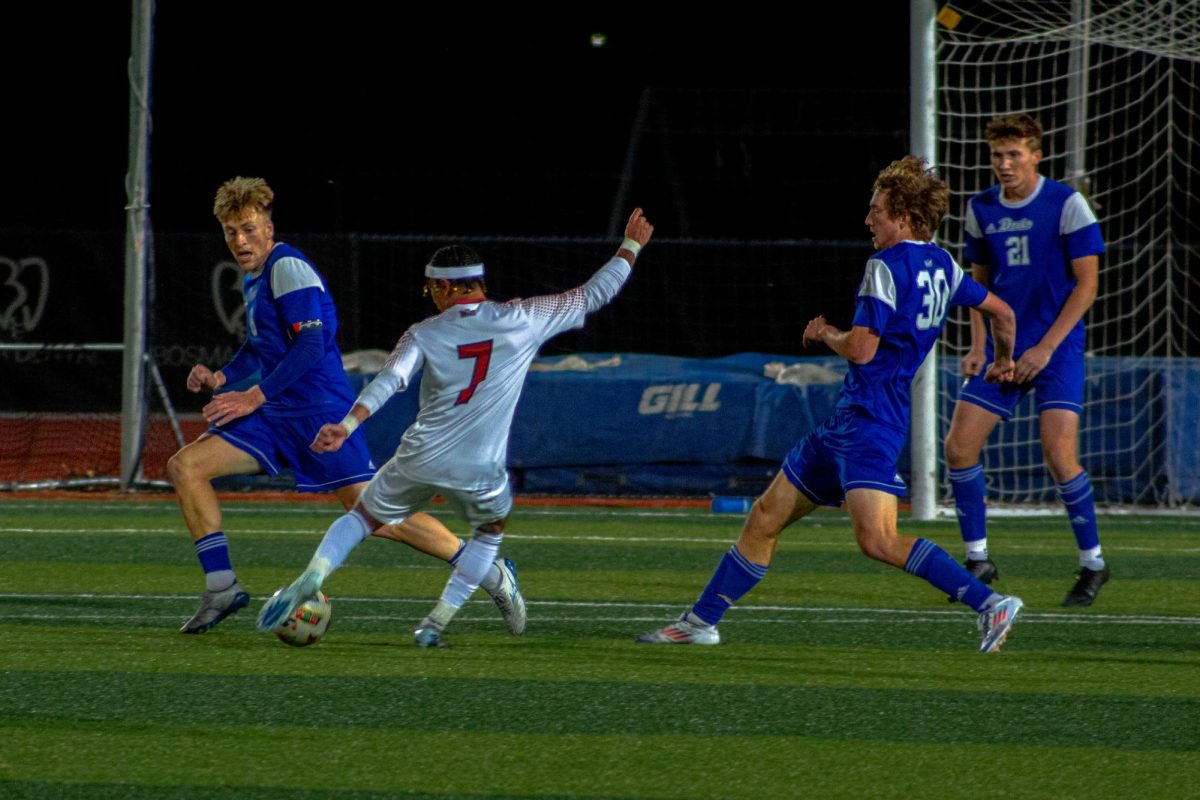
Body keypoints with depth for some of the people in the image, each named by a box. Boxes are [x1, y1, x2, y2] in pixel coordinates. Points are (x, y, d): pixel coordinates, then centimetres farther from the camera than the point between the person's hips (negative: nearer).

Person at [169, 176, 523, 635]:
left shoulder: (288, 268, -12)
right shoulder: (253, 278, 16)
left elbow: (310, 348, -20)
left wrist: (255, 397, -21)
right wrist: (222, 378, 12)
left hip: (321, 412, -9)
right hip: (277, 419, 9)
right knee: (184, 467, -2)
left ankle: (492, 574, 0)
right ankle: (222, 588, -2)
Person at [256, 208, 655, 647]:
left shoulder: (424, 334, -1)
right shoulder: (522, 321, 1)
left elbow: (388, 381, -17)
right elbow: (593, 295, 8)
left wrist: (347, 426, -27)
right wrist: (631, 247, 20)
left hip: (420, 459, 0)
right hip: (480, 470, 0)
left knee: (362, 518, 19)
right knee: (491, 529, 29)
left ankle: (311, 578, -7)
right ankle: (437, 623, 17)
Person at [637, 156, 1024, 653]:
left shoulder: (886, 267, -14)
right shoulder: (942, 267, 13)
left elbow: (861, 349, -20)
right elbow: (1002, 312, 23)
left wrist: (825, 333, 2)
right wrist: (1004, 362, 42)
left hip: (868, 423, -10)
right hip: (846, 422, 10)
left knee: (878, 540, -23)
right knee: (766, 518, 14)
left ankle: (990, 604, -24)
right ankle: (701, 621, 22)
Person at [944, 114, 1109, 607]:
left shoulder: (1066, 205, -8)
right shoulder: (982, 209, 7)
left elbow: (1086, 283, -8)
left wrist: (1046, 347, -14)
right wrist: (979, 347, 4)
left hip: (1056, 350, -5)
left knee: (1059, 455, -16)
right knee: (958, 447, -4)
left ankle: (1093, 563, 2)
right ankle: (978, 560, 11)